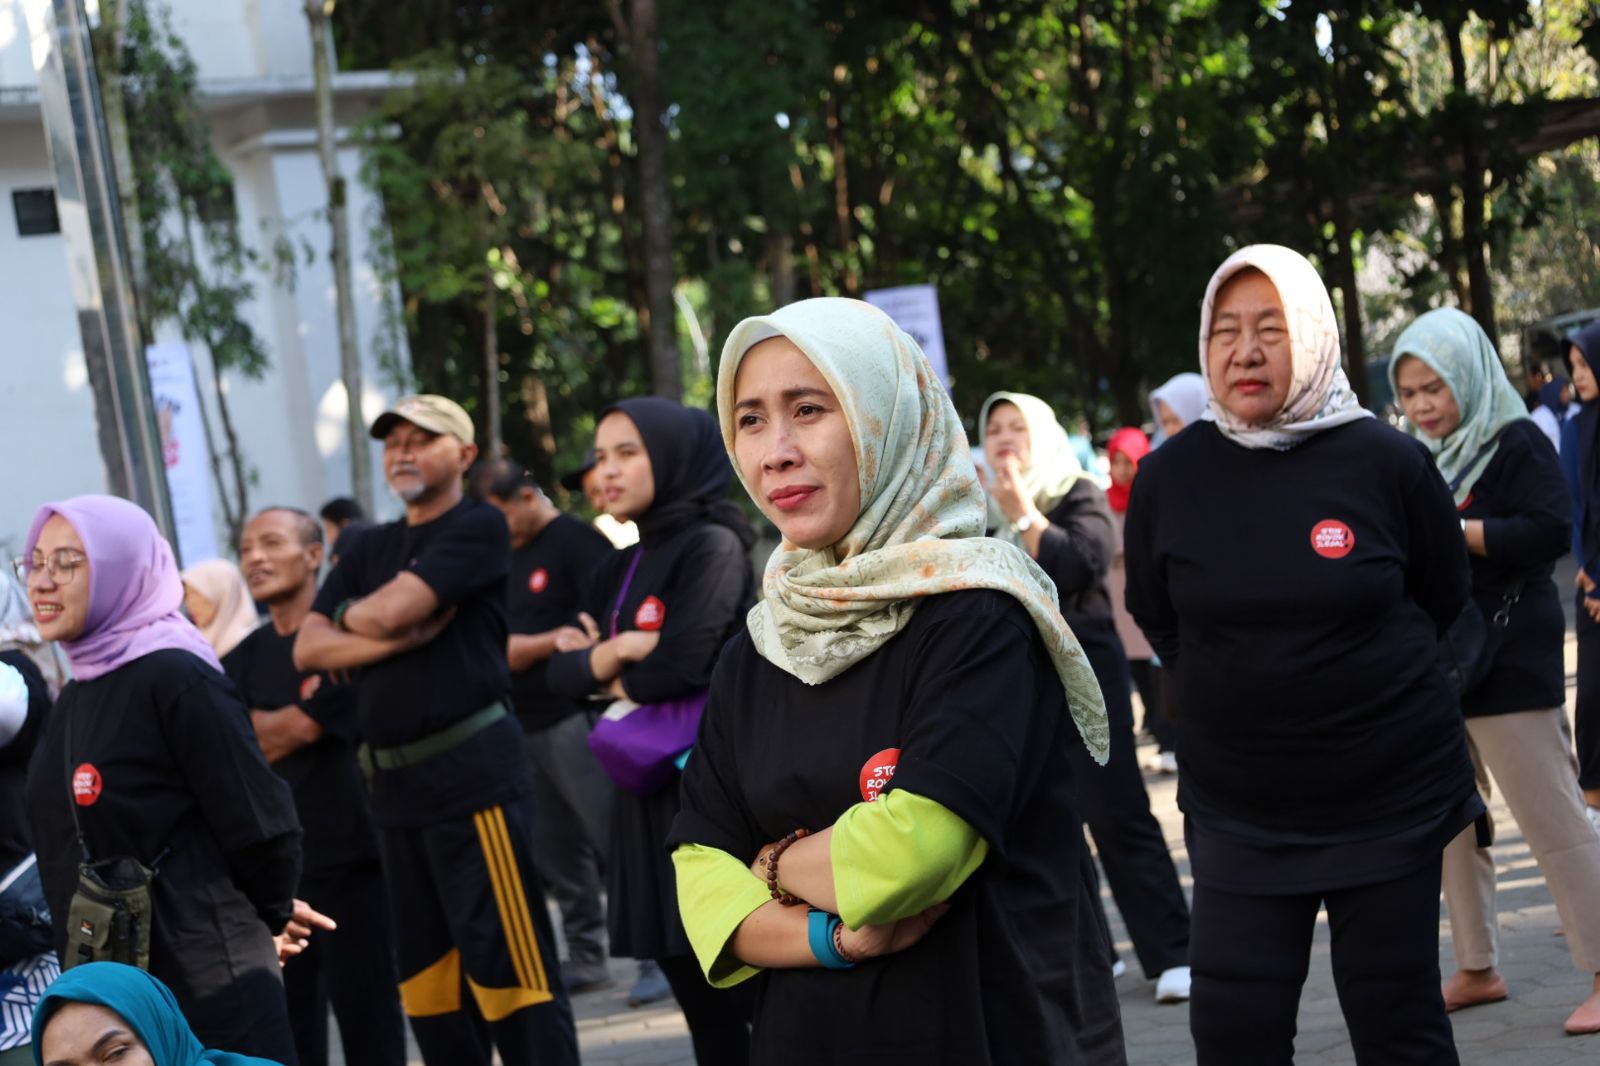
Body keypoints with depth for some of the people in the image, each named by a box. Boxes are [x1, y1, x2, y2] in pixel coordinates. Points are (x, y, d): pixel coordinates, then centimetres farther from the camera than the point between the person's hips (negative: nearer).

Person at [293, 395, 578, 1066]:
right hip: (395, 783, 8)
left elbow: (389, 610, -16)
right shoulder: (370, 549, 18)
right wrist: (400, 637, -8)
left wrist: (348, 613, 6)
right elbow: (308, 650, 6)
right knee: (425, 975, 11)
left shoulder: (477, 528, -4)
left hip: (473, 771, -8)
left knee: (505, 965, -11)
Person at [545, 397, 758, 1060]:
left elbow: (680, 665, -19)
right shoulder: (618, 571, 15)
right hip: (649, 793, 8)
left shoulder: (711, 546, -9)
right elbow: (561, 671, 7)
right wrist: (612, 653, -13)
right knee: (697, 993, 10)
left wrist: (615, 682, 0)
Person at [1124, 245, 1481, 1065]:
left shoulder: (1386, 461, -9)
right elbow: (1156, 618, 12)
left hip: (1389, 802, -1)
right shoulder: (1170, 475, -5)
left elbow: (1441, 599, 7)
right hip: (1237, 811, 1)